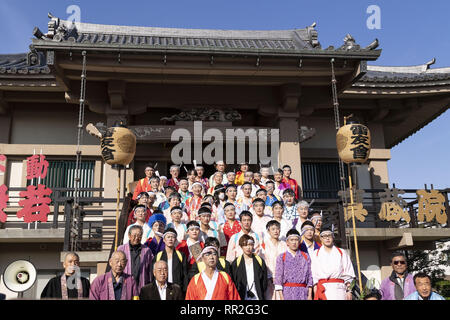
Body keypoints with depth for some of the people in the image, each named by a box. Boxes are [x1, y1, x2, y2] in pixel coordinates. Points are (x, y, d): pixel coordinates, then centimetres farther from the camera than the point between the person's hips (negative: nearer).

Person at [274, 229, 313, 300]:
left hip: (302, 292, 2)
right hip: (287, 292, -2)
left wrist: (310, 295, 4)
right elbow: (278, 276, 0)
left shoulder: (306, 257, 11)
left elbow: (309, 276, 10)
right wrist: (281, 296, -6)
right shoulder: (281, 257, 4)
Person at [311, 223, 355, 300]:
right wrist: (315, 293, 0)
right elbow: (314, 275, 8)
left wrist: (349, 291, 1)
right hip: (323, 289, 0)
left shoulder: (341, 253, 14)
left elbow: (348, 275, 11)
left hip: (338, 288, 0)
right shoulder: (316, 254, 13)